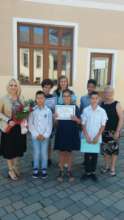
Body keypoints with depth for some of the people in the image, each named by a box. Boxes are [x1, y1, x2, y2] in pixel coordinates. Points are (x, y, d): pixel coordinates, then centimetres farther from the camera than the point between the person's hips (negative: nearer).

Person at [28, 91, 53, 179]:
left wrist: (45, 135, -10)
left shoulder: (48, 111, -3)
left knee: (44, 153, 7)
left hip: (45, 136, 0)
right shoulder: (33, 110, -2)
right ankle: (36, 169, 23)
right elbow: (30, 124, -3)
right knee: (36, 153, 8)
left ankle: (44, 169, 22)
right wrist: (37, 135, -9)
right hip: (35, 136, 1)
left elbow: (50, 125, -3)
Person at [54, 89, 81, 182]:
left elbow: (79, 122, 0)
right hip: (61, 133, 1)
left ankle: (69, 171, 25)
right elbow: (56, 122, 3)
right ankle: (61, 171, 22)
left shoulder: (75, 107, -1)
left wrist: (76, 119, -21)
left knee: (69, 152, 11)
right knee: (62, 153, 8)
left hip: (72, 133, 0)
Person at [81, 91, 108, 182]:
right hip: (87, 138, 0)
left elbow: (103, 126, -2)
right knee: (87, 155, 8)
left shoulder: (102, 111, -4)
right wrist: (87, 136, -9)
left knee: (95, 155, 10)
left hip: (97, 138, 0)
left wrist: (97, 137, -9)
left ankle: (93, 172, 25)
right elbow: (83, 124, -2)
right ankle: (87, 172, 23)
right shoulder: (86, 110, -5)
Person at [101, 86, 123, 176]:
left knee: (114, 149, 6)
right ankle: (107, 166, 29)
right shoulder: (102, 104, 4)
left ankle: (112, 168, 21)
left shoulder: (117, 104, -8)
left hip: (113, 131, -4)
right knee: (106, 149, 12)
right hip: (104, 131, 4)